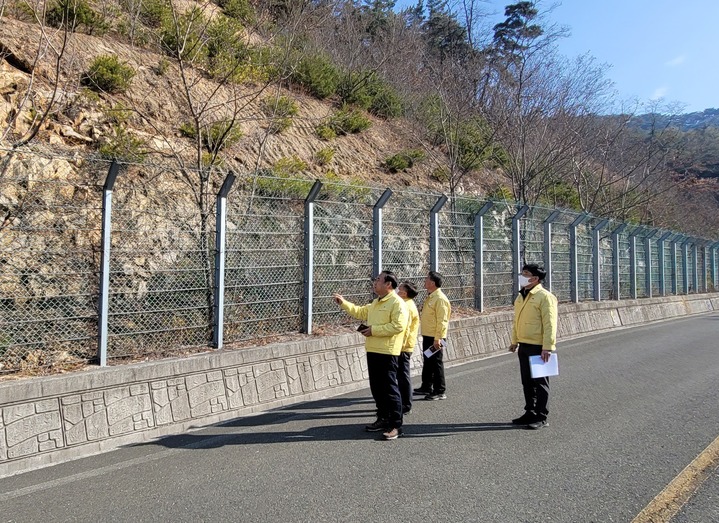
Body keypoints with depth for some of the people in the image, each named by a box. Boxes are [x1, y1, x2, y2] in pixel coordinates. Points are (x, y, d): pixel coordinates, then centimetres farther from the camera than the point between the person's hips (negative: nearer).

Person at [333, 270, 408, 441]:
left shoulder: (397, 303, -12)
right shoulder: (376, 303, 18)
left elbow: (398, 326, -22)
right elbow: (360, 312, 30)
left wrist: (374, 330, -18)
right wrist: (343, 303, 23)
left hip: (387, 352, -9)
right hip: (372, 350, 9)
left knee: (390, 388, -5)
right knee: (376, 387, 15)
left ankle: (396, 425, 1)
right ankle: (383, 419, 28)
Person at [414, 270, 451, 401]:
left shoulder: (440, 299, -18)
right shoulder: (430, 297, 13)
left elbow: (442, 321, -21)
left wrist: (437, 339, -24)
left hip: (435, 338, -10)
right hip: (427, 336, 10)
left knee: (436, 363, -1)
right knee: (427, 362, 18)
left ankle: (440, 391, 8)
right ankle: (426, 387, 31)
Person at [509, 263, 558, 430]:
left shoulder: (545, 297, -14)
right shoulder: (521, 296, 13)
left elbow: (550, 324, -19)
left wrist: (547, 347, -23)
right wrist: (514, 341, 19)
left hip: (538, 347, -8)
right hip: (524, 346, 8)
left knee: (540, 382, 2)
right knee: (527, 382, 15)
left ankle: (541, 417, 11)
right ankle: (530, 413, 27)